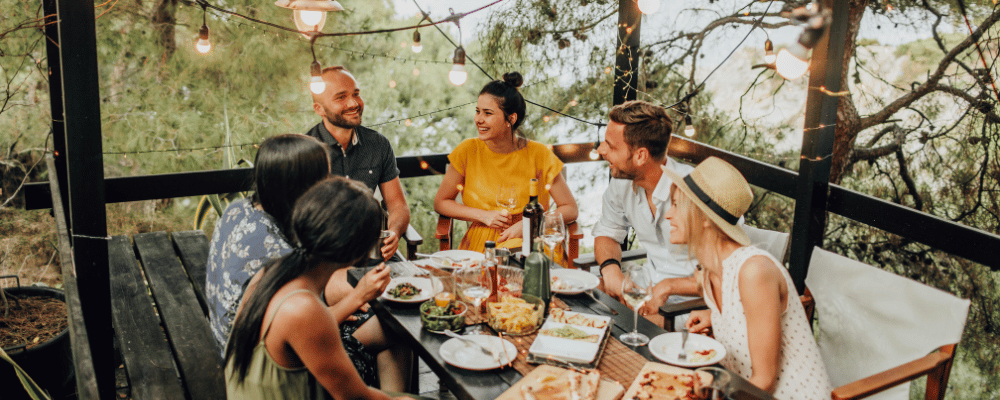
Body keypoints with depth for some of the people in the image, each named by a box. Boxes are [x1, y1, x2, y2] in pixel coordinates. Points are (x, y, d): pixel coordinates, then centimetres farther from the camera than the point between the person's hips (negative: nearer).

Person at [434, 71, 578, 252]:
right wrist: (484, 215, -6)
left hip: (526, 247, 0)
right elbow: (441, 202, 9)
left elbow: (570, 210, 1)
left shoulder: (539, 154, -4)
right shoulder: (468, 151, -1)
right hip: (477, 247, 0)